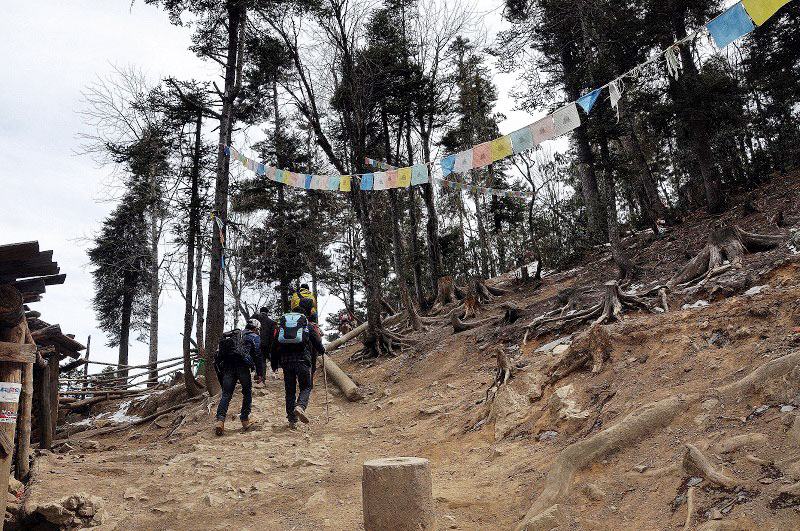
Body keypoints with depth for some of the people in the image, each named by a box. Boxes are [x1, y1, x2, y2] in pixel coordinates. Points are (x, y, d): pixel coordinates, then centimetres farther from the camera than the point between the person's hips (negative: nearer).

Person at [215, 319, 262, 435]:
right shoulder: (254, 337, 12)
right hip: (243, 366, -4)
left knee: (226, 395, 3)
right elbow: (257, 356, 0)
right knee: (247, 393, 12)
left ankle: (220, 420, -12)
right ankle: (245, 420, 16)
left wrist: (223, 371, 30)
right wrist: (259, 373, 0)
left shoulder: (235, 336, 29)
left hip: (228, 367, 4)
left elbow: (222, 354, 26)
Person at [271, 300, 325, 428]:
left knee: (290, 391, 12)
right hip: (302, 360, -3)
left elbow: (274, 345, 16)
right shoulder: (308, 325, 8)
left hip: (286, 361, 3)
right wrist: (322, 350, 32)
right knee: (306, 387, 7)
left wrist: (274, 364, 23)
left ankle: (292, 420, 12)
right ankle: (300, 406, -22)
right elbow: (317, 343, 10)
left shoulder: (281, 324, 17)